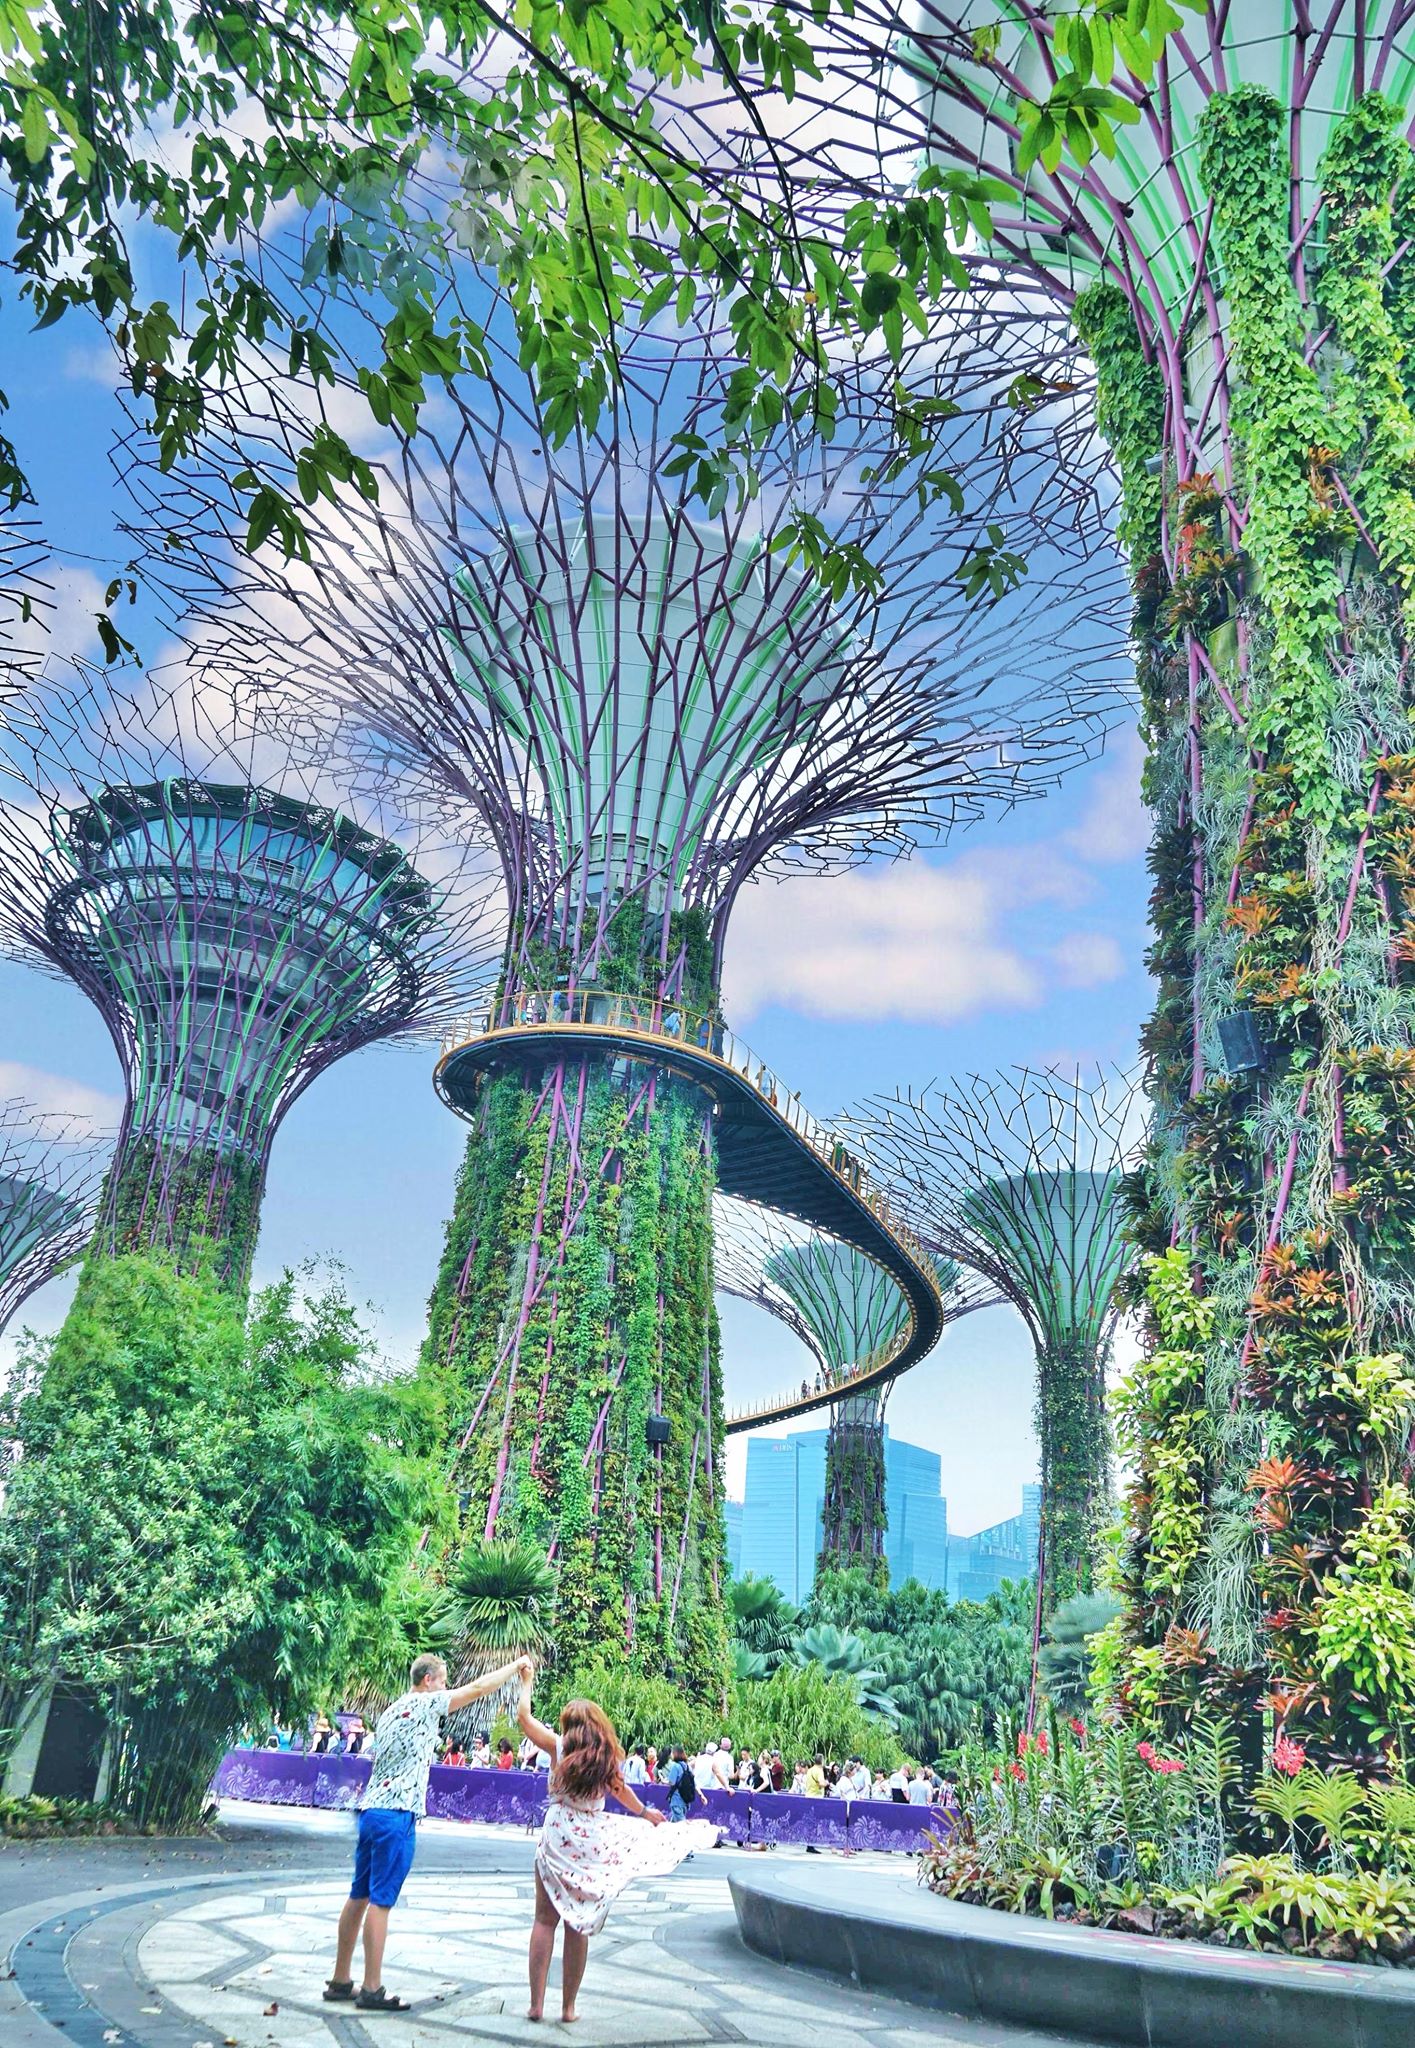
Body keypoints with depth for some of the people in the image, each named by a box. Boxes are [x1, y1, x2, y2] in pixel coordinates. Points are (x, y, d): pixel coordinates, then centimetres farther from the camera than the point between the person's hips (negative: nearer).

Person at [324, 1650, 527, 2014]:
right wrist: (517, 1665, -2)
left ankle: (340, 1980, 17)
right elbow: (478, 1688, -10)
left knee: (359, 1896, 12)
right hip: (396, 1815, -9)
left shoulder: (391, 1711, 18)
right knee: (381, 1902, -5)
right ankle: (372, 1990, -1)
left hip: (371, 1810, 9)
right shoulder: (423, 1704, -9)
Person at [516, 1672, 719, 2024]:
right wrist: (645, 1812, 37)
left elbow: (523, 1715, 5)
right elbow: (621, 1790, 18)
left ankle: (536, 2004, 6)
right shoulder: (609, 1757, 2)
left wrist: (526, 1683, 20)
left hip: (557, 1836, -2)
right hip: (594, 1841, 2)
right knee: (578, 1925, 10)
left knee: (546, 1920, 7)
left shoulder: (559, 1746, -4)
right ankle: (568, 2007, 15)